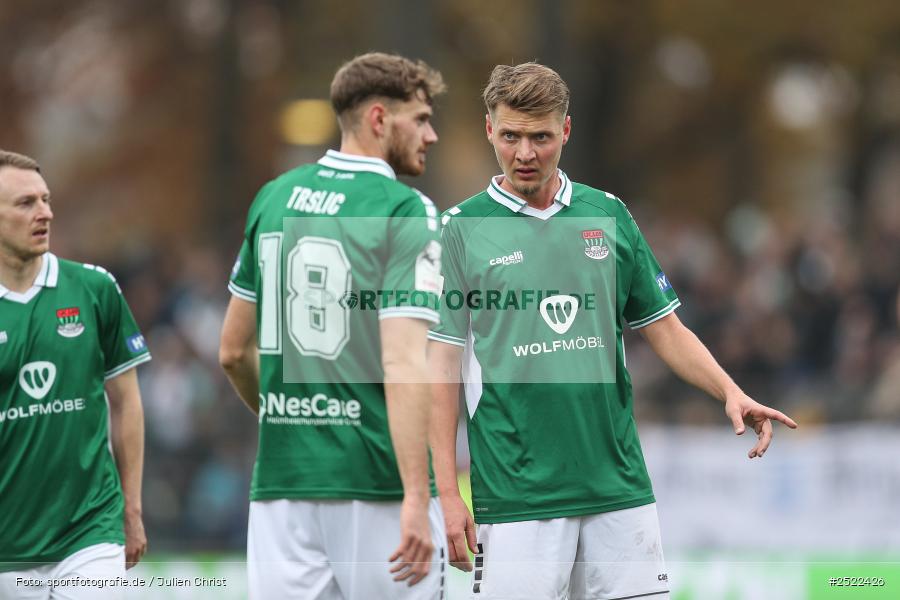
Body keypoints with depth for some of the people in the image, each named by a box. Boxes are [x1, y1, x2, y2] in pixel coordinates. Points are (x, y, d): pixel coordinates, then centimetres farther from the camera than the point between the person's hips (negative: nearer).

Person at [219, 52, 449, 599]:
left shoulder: (273, 198, 10)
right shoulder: (408, 213, -9)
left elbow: (233, 351, 17)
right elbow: (402, 366, -18)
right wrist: (417, 500, -20)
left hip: (281, 476, 5)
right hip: (377, 485, -5)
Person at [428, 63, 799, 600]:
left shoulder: (609, 216, 10)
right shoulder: (461, 229, 0)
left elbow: (664, 328, 15)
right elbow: (443, 362, -1)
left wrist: (730, 392, -3)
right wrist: (448, 492, -6)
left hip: (619, 489, 3)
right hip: (515, 496, -3)